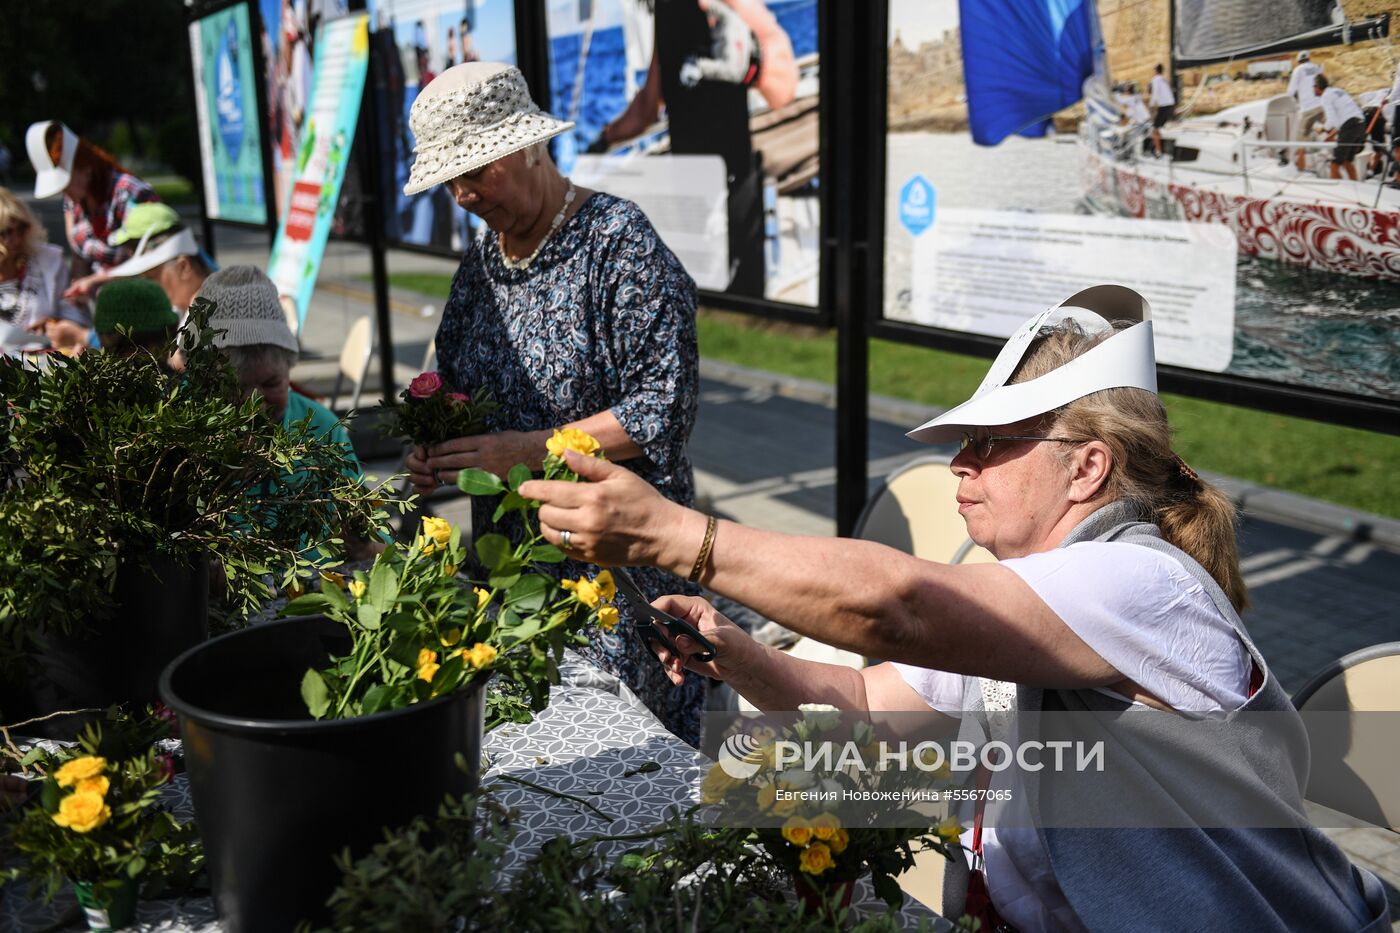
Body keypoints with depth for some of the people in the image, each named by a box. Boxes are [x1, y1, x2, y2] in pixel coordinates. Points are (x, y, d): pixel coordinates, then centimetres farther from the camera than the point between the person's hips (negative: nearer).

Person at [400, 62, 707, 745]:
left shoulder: (619, 241, -12)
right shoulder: (481, 255, 11)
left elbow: (661, 409, -17)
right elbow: (456, 381, 23)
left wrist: (524, 450, -19)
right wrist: (435, 450, 1)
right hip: (507, 548, 7)